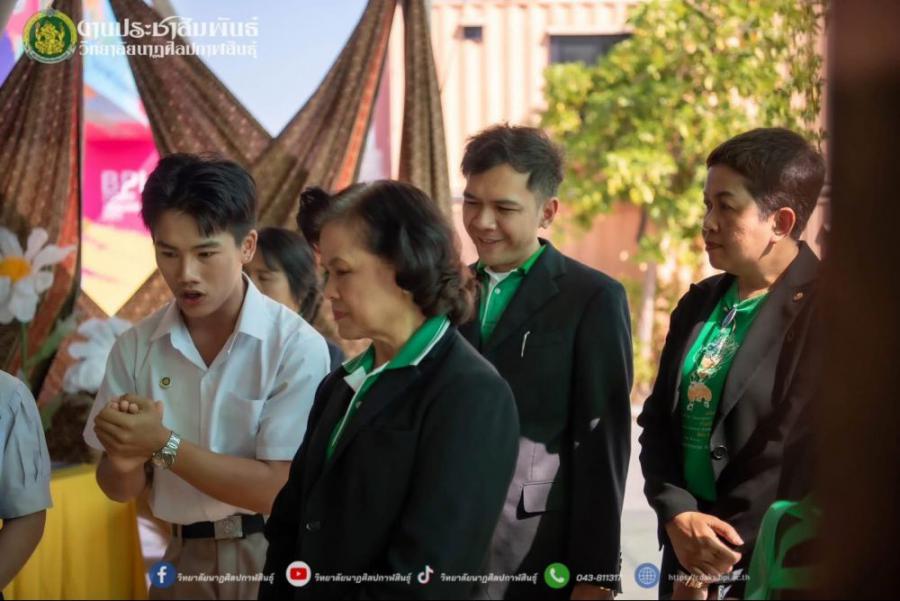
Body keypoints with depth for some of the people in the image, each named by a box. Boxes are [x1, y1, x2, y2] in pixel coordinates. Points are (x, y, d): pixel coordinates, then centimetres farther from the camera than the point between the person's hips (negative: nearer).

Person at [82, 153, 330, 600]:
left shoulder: (296, 346, -17)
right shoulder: (136, 347, -4)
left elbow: (280, 488, -18)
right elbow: (120, 489, 1)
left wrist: (162, 445, -22)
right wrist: (124, 460, -21)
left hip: (273, 560, -3)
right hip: (183, 562, 3)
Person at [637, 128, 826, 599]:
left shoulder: (828, 312, -14)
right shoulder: (698, 304, 10)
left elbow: (796, 451, -18)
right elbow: (658, 420, 9)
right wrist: (678, 516, -9)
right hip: (685, 560, 6)